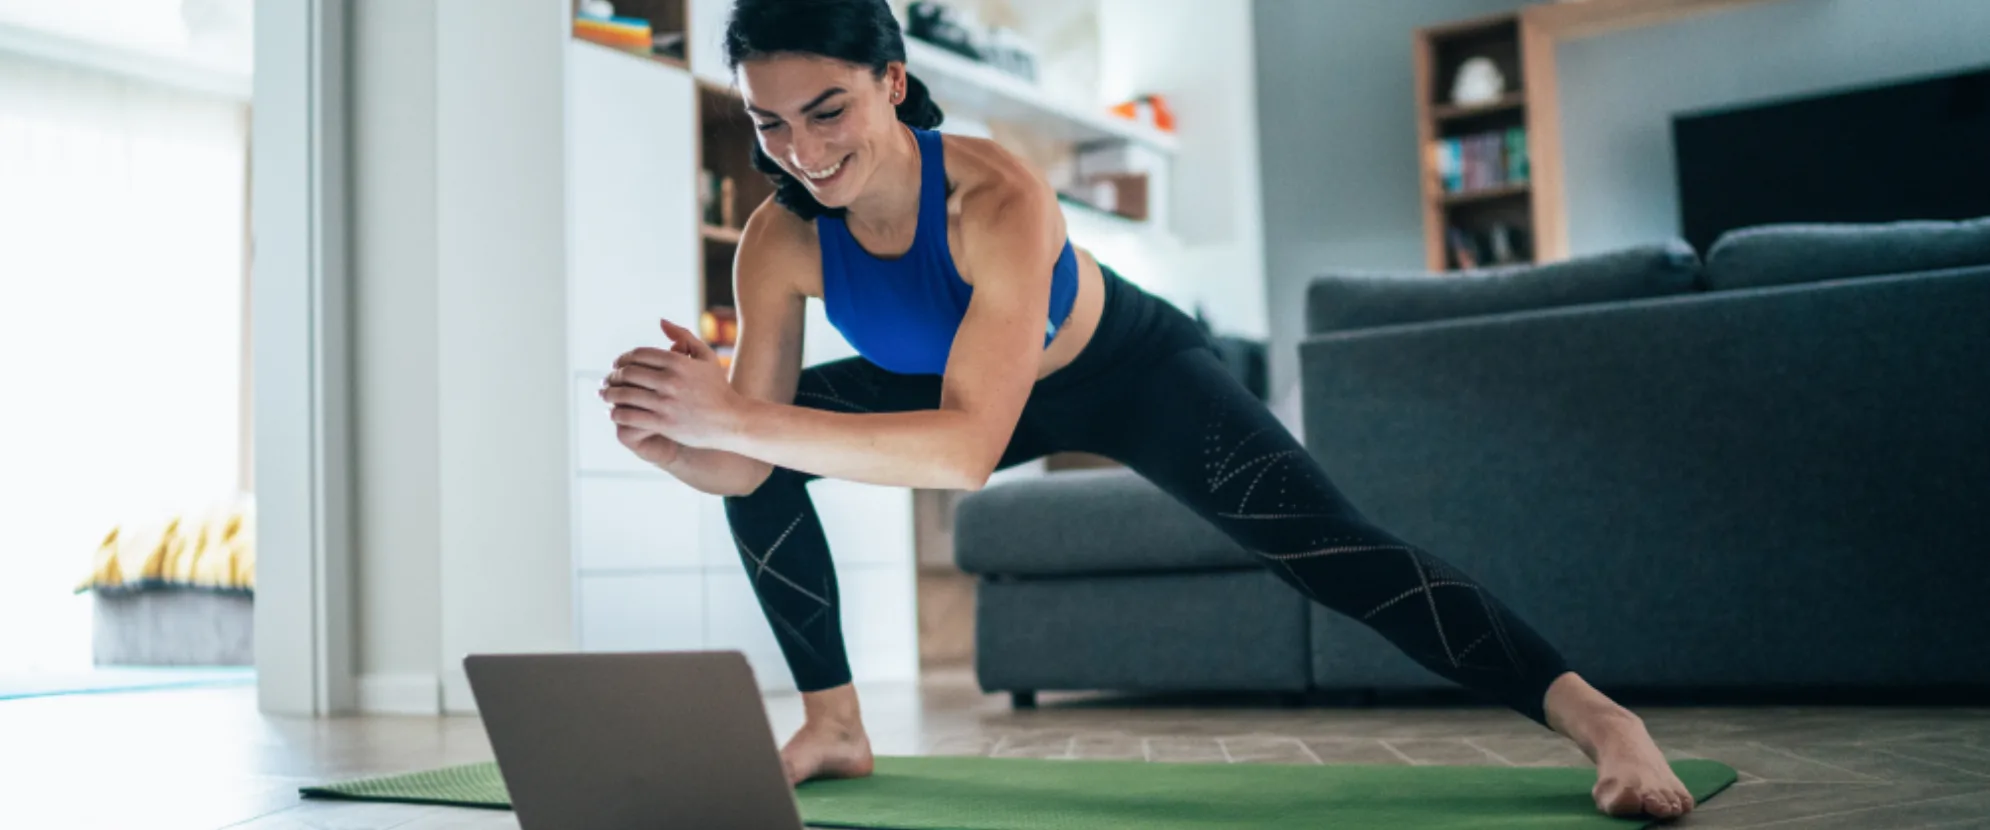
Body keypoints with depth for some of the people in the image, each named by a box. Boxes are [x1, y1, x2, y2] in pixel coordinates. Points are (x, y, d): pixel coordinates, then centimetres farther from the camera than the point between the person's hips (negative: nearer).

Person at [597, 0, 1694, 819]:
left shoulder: (996, 198, -40)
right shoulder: (780, 240, -25)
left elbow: (967, 451, -49)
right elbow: (743, 467, -22)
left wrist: (740, 420, -55)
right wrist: (666, 433, -45)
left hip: (1133, 374, -5)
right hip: (977, 385, 5)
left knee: (1330, 549, -21)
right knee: (758, 463, -4)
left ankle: (1600, 722, -17)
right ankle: (832, 729, 8)